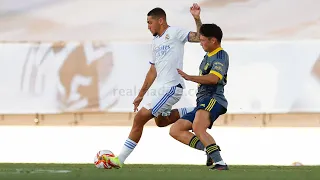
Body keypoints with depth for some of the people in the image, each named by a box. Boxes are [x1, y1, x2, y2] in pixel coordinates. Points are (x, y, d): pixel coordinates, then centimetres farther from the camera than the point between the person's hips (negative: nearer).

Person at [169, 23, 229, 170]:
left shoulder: (221, 56, -10)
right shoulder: (209, 55, 21)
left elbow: (213, 78, -27)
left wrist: (189, 77, -32)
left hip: (213, 100, -11)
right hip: (202, 103, 11)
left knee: (198, 128, -38)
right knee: (175, 130, 3)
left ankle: (220, 164, -44)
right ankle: (210, 151, -11)